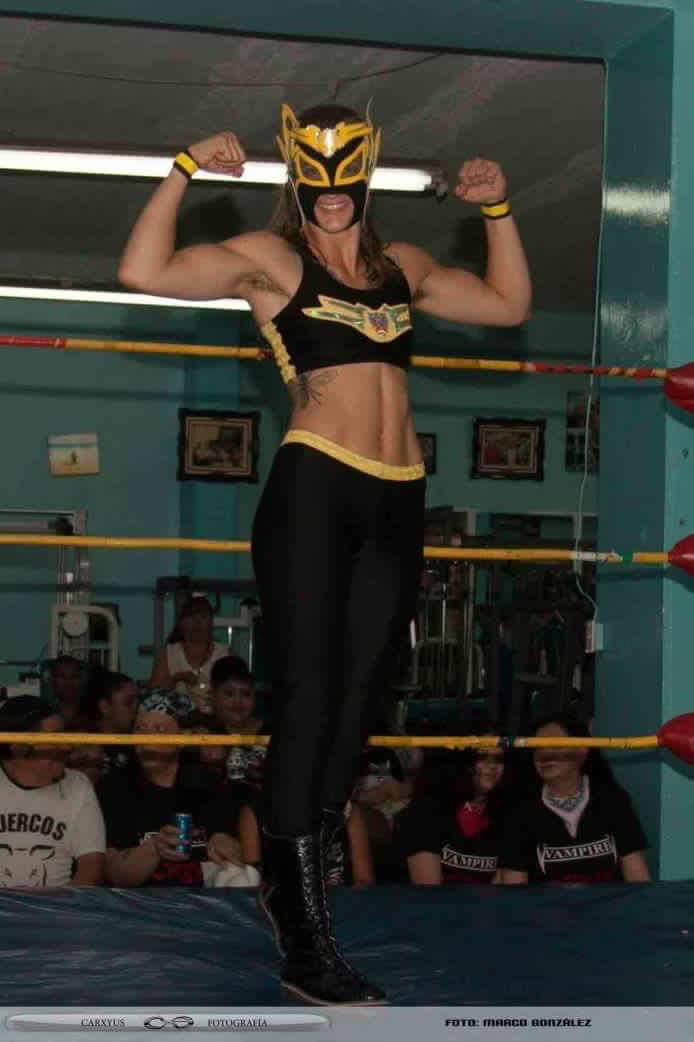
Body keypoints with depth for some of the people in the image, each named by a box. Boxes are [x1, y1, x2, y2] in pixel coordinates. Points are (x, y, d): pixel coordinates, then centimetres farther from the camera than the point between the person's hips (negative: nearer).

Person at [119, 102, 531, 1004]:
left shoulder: (401, 266, 20)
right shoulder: (268, 259, 4)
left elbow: (509, 304, 29)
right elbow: (145, 272, -8)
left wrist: (498, 211, 22)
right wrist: (187, 170, -7)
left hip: (396, 502, 6)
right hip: (313, 489, -6)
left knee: (356, 702, 8)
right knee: (309, 699, -9)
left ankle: (289, 882, 24)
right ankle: (306, 943, -8)